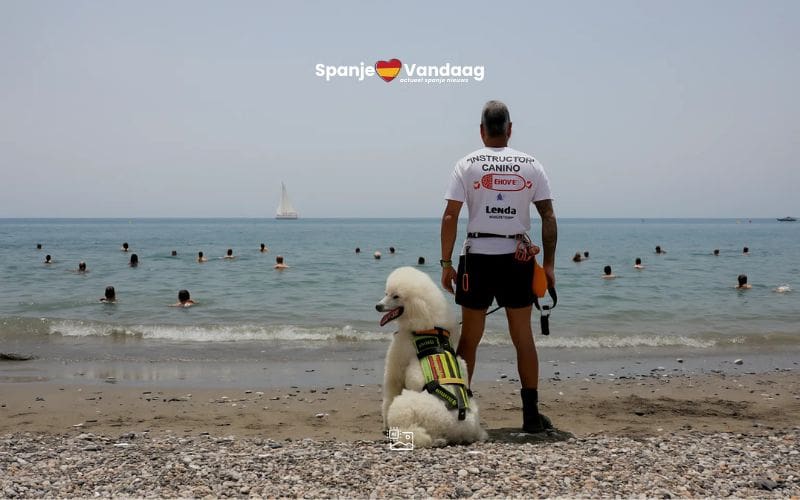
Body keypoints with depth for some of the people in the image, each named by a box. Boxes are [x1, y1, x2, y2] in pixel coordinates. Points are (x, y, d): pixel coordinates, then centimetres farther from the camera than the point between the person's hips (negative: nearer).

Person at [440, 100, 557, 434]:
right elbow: (548, 216, 2)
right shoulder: (531, 165, 5)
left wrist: (446, 263, -1)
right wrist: (549, 263, 6)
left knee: (469, 338, 8)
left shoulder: (467, 164, 1)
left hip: (478, 257, -1)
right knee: (523, 337, 8)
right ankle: (531, 415, 9)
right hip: (518, 259, 1)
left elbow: (450, 216, -5)